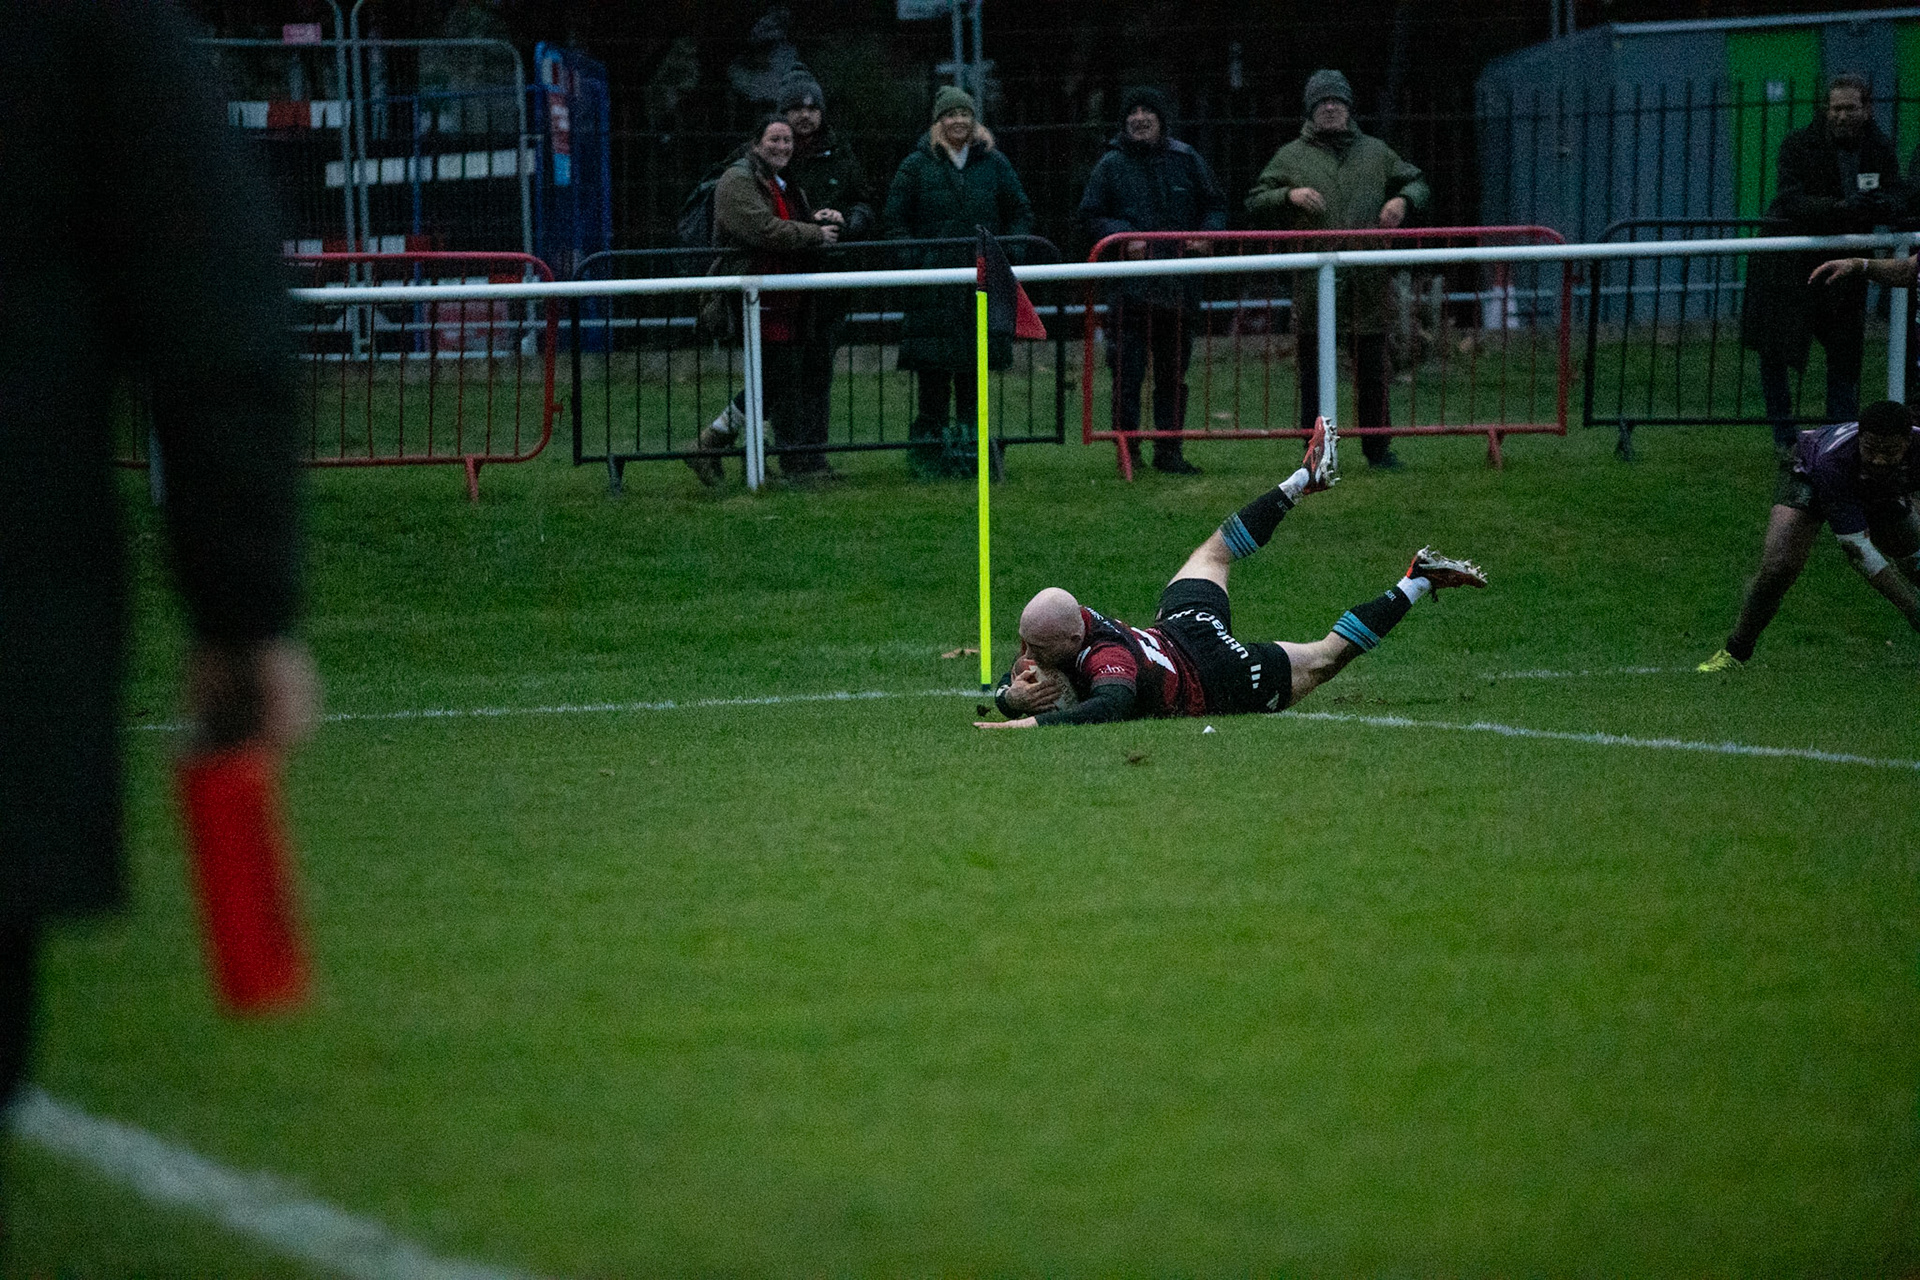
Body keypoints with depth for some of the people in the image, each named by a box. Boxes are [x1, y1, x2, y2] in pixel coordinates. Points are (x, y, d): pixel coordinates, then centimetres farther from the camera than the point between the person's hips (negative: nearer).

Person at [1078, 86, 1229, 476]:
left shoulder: (1186, 161, 9)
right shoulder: (1111, 165, 3)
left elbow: (1215, 205, 17)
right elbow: (1091, 215, 4)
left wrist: (1207, 234, -3)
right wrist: (1122, 236, -13)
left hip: (1180, 285, 3)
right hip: (1130, 288, -3)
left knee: (1174, 370, 8)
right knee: (1128, 370, -6)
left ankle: (1169, 449, 16)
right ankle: (1126, 445, 1)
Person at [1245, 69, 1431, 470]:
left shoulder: (1375, 152, 15)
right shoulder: (1291, 157, 10)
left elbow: (1419, 186, 23)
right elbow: (1256, 203, 7)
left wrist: (1403, 200, 1)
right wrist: (1289, 195, -11)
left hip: (1369, 284, 2)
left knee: (1372, 371, 6)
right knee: (1314, 373, 0)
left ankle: (1378, 449, 15)